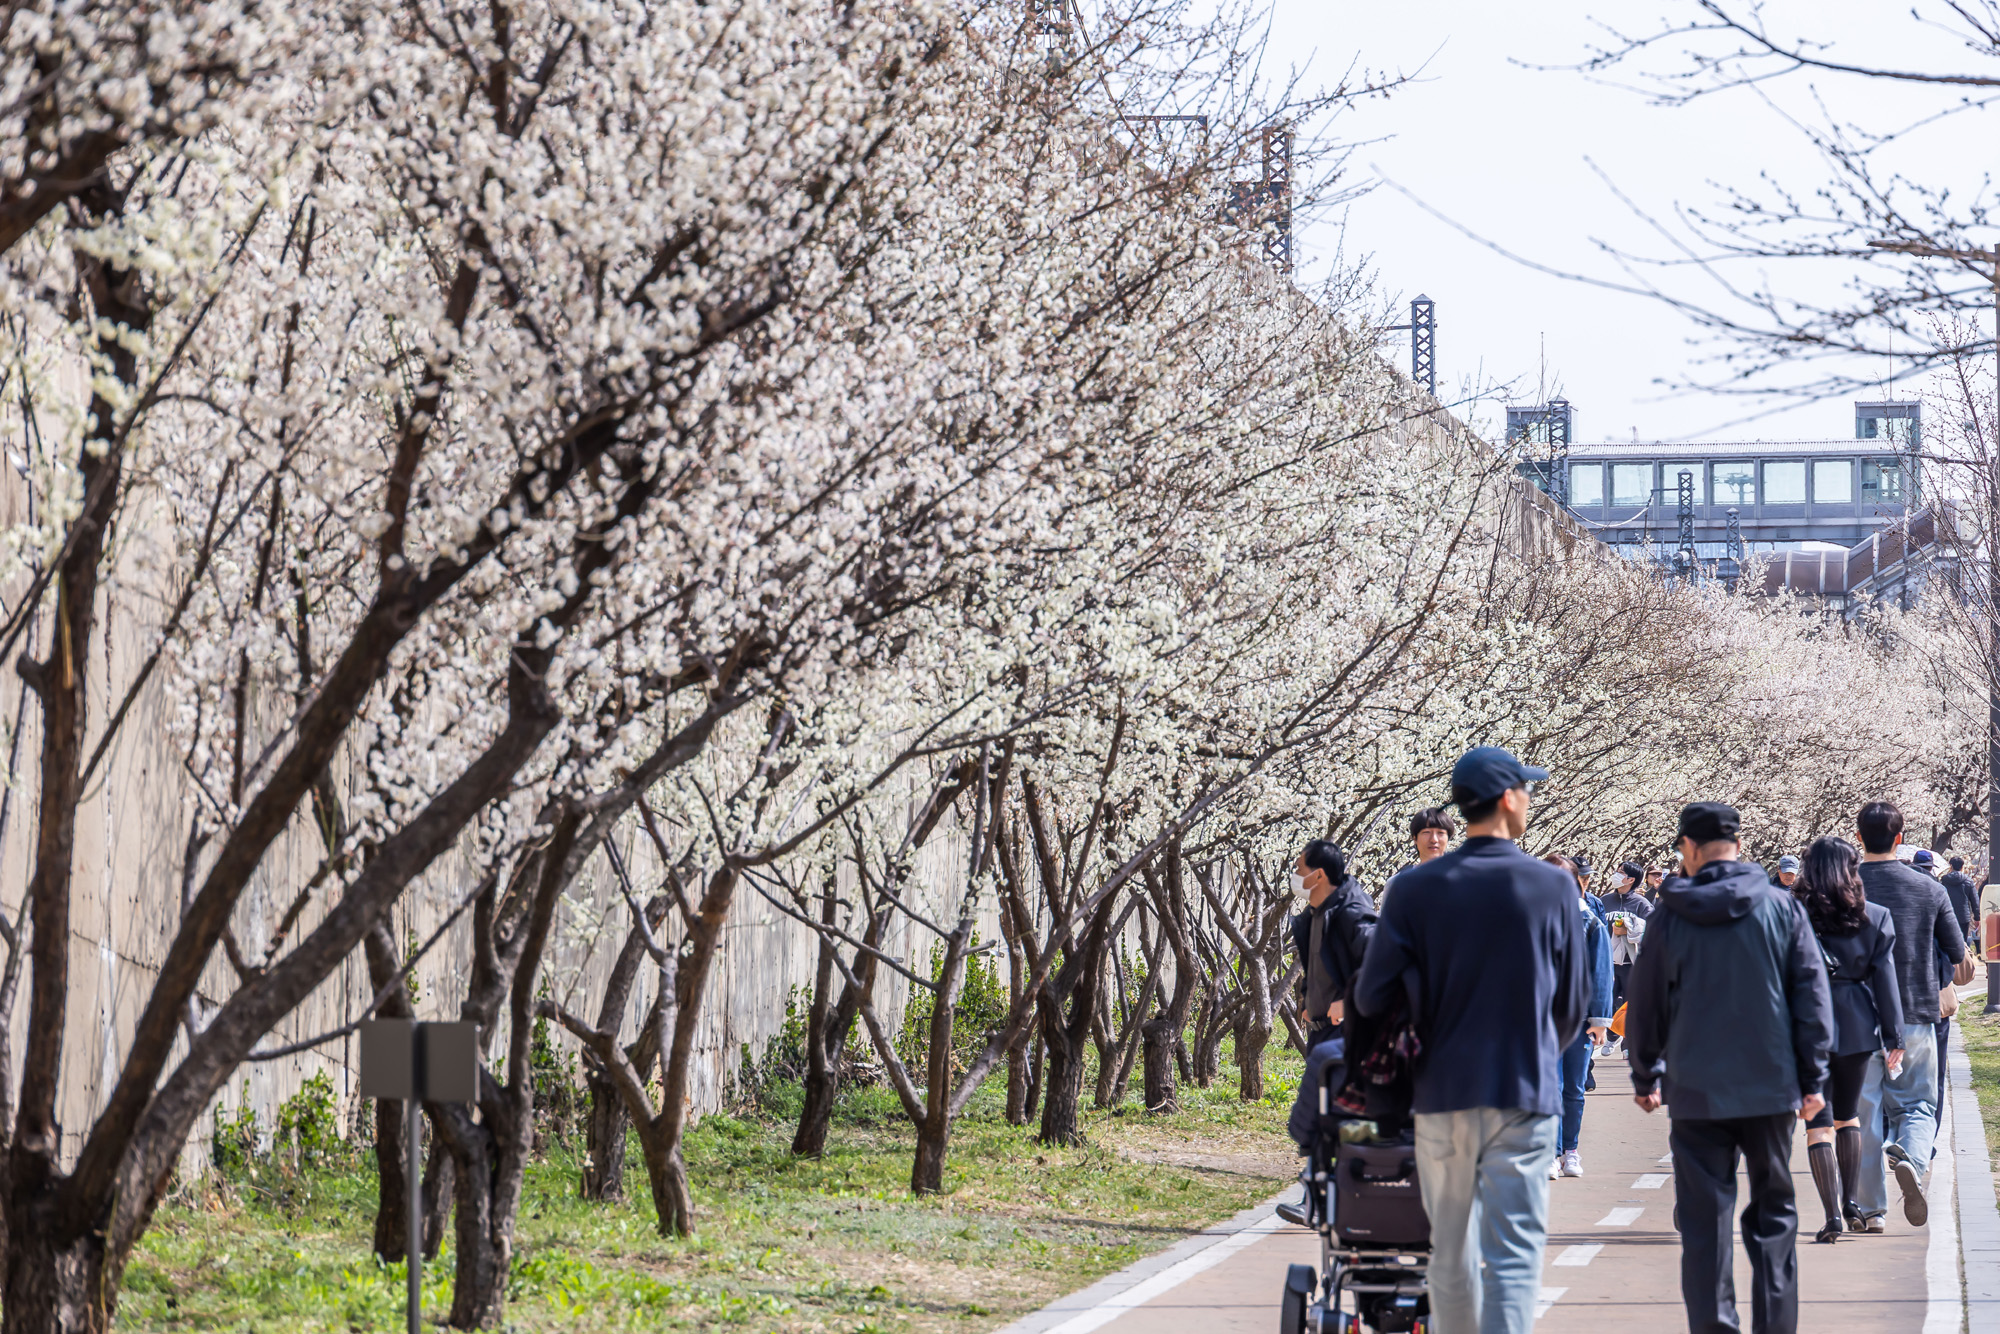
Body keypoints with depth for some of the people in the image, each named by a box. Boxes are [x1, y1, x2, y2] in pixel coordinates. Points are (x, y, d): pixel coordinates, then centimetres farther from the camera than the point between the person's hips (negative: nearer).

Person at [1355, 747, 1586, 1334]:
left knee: (1450, 1249, 14)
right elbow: (1571, 1004, 5)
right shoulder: (1553, 888, -4)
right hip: (1524, 1094, -2)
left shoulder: (1416, 889, -2)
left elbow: (1371, 996, -2)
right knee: (1514, 1253, -5)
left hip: (1441, 1091, 2)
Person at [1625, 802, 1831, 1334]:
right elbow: (1813, 996, 1)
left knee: (1704, 1219, 3)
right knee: (1773, 1211, 11)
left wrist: (1646, 1077, 20)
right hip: (1770, 1087, 1)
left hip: (1696, 1091, -1)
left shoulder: (1670, 918, -2)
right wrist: (1813, 1079, 8)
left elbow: (1645, 1006, 6)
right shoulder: (1782, 908, 0)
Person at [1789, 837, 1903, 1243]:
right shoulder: (1875, 917, -1)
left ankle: (1832, 1215, -12)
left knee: (1818, 1122, -1)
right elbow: (1885, 977, 0)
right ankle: (1850, 1206, 25)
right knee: (1848, 1114, 21)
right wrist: (1894, 1037, 4)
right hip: (1857, 1026, 2)